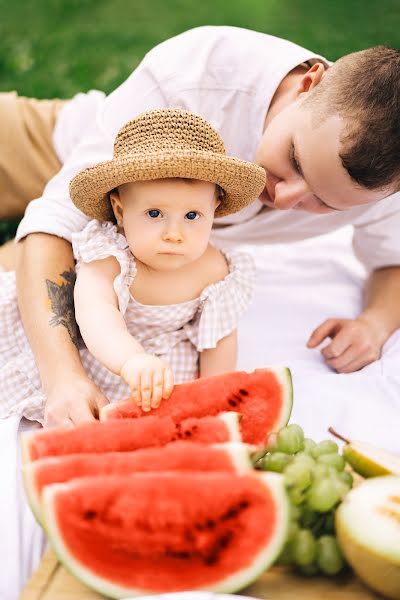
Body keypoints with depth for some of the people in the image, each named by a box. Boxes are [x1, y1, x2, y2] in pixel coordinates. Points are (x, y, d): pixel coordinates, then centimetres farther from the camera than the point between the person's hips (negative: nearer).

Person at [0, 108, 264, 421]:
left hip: (160, 357, 3)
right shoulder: (108, 260, -36)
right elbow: (95, 313, -56)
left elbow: (220, 340, -11)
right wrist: (132, 359, -75)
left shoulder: (213, 269, -25)